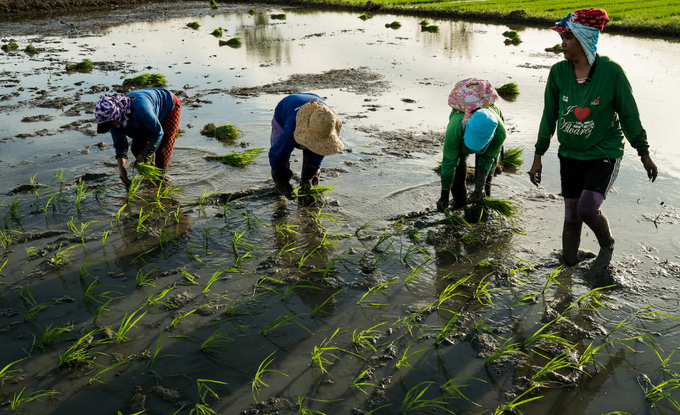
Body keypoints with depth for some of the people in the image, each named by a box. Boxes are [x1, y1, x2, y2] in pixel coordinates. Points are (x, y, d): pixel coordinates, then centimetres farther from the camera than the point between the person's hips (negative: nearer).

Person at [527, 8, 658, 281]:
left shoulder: (611, 71, -15)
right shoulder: (558, 72, -7)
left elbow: (629, 114, -5)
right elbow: (550, 116, 2)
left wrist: (644, 153, 2)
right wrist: (538, 156, 5)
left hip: (604, 153, -3)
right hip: (570, 154, 3)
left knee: (587, 208, -19)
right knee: (571, 215, 8)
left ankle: (607, 246, 14)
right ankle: (568, 265, 28)